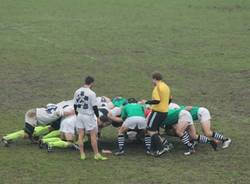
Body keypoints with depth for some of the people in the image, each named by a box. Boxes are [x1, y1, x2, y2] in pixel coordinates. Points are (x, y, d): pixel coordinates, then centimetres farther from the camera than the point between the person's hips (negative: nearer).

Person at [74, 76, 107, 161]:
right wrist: (97, 117, -3)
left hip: (79, 115, 5)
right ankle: (96, 154, 6)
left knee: (80, 135, 7)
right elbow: (94, 107, -13)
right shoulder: (91, 93, -15)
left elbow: (75, 105, 9)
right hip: (88, 116, -5)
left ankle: (82, 154, 9)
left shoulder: (77, 92, 2)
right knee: (93, 135, 2)